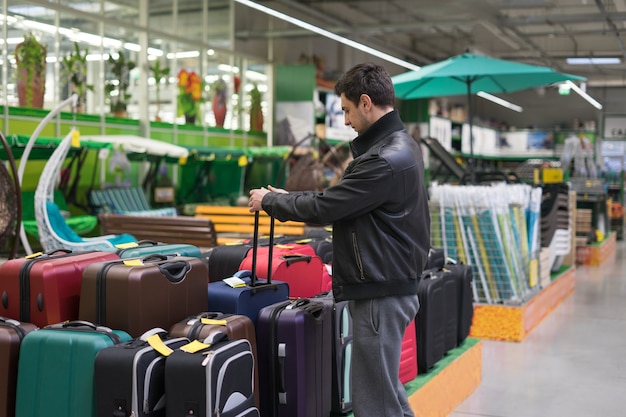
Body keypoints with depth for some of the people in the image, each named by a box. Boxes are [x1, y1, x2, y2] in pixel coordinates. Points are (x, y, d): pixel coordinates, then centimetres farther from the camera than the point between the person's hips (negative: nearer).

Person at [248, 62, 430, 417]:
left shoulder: (387, 160, -22)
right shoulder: (400, 144, 11)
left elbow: (325, 207, -19)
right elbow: (342, 201, 15)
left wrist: (269, 201, -4)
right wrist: (286, 197, 11)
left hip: (380, 293, -10)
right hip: (389, 283, 10)